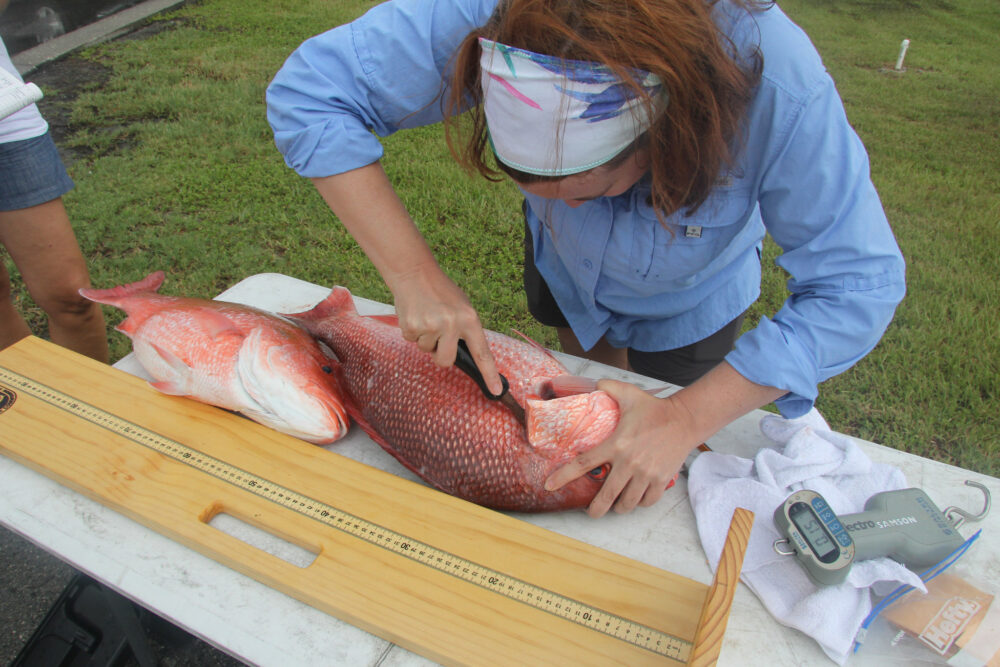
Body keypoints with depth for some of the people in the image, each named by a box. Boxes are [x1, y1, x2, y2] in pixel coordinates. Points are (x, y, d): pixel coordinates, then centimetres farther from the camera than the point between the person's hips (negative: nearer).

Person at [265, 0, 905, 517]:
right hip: (564, 267, 2)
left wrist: (684, 419, -42)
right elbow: (308, 92, -33)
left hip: (688, 303, -1)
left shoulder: (778, 88, -43)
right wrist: (415, 273, -41)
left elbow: (859, 284, -36)